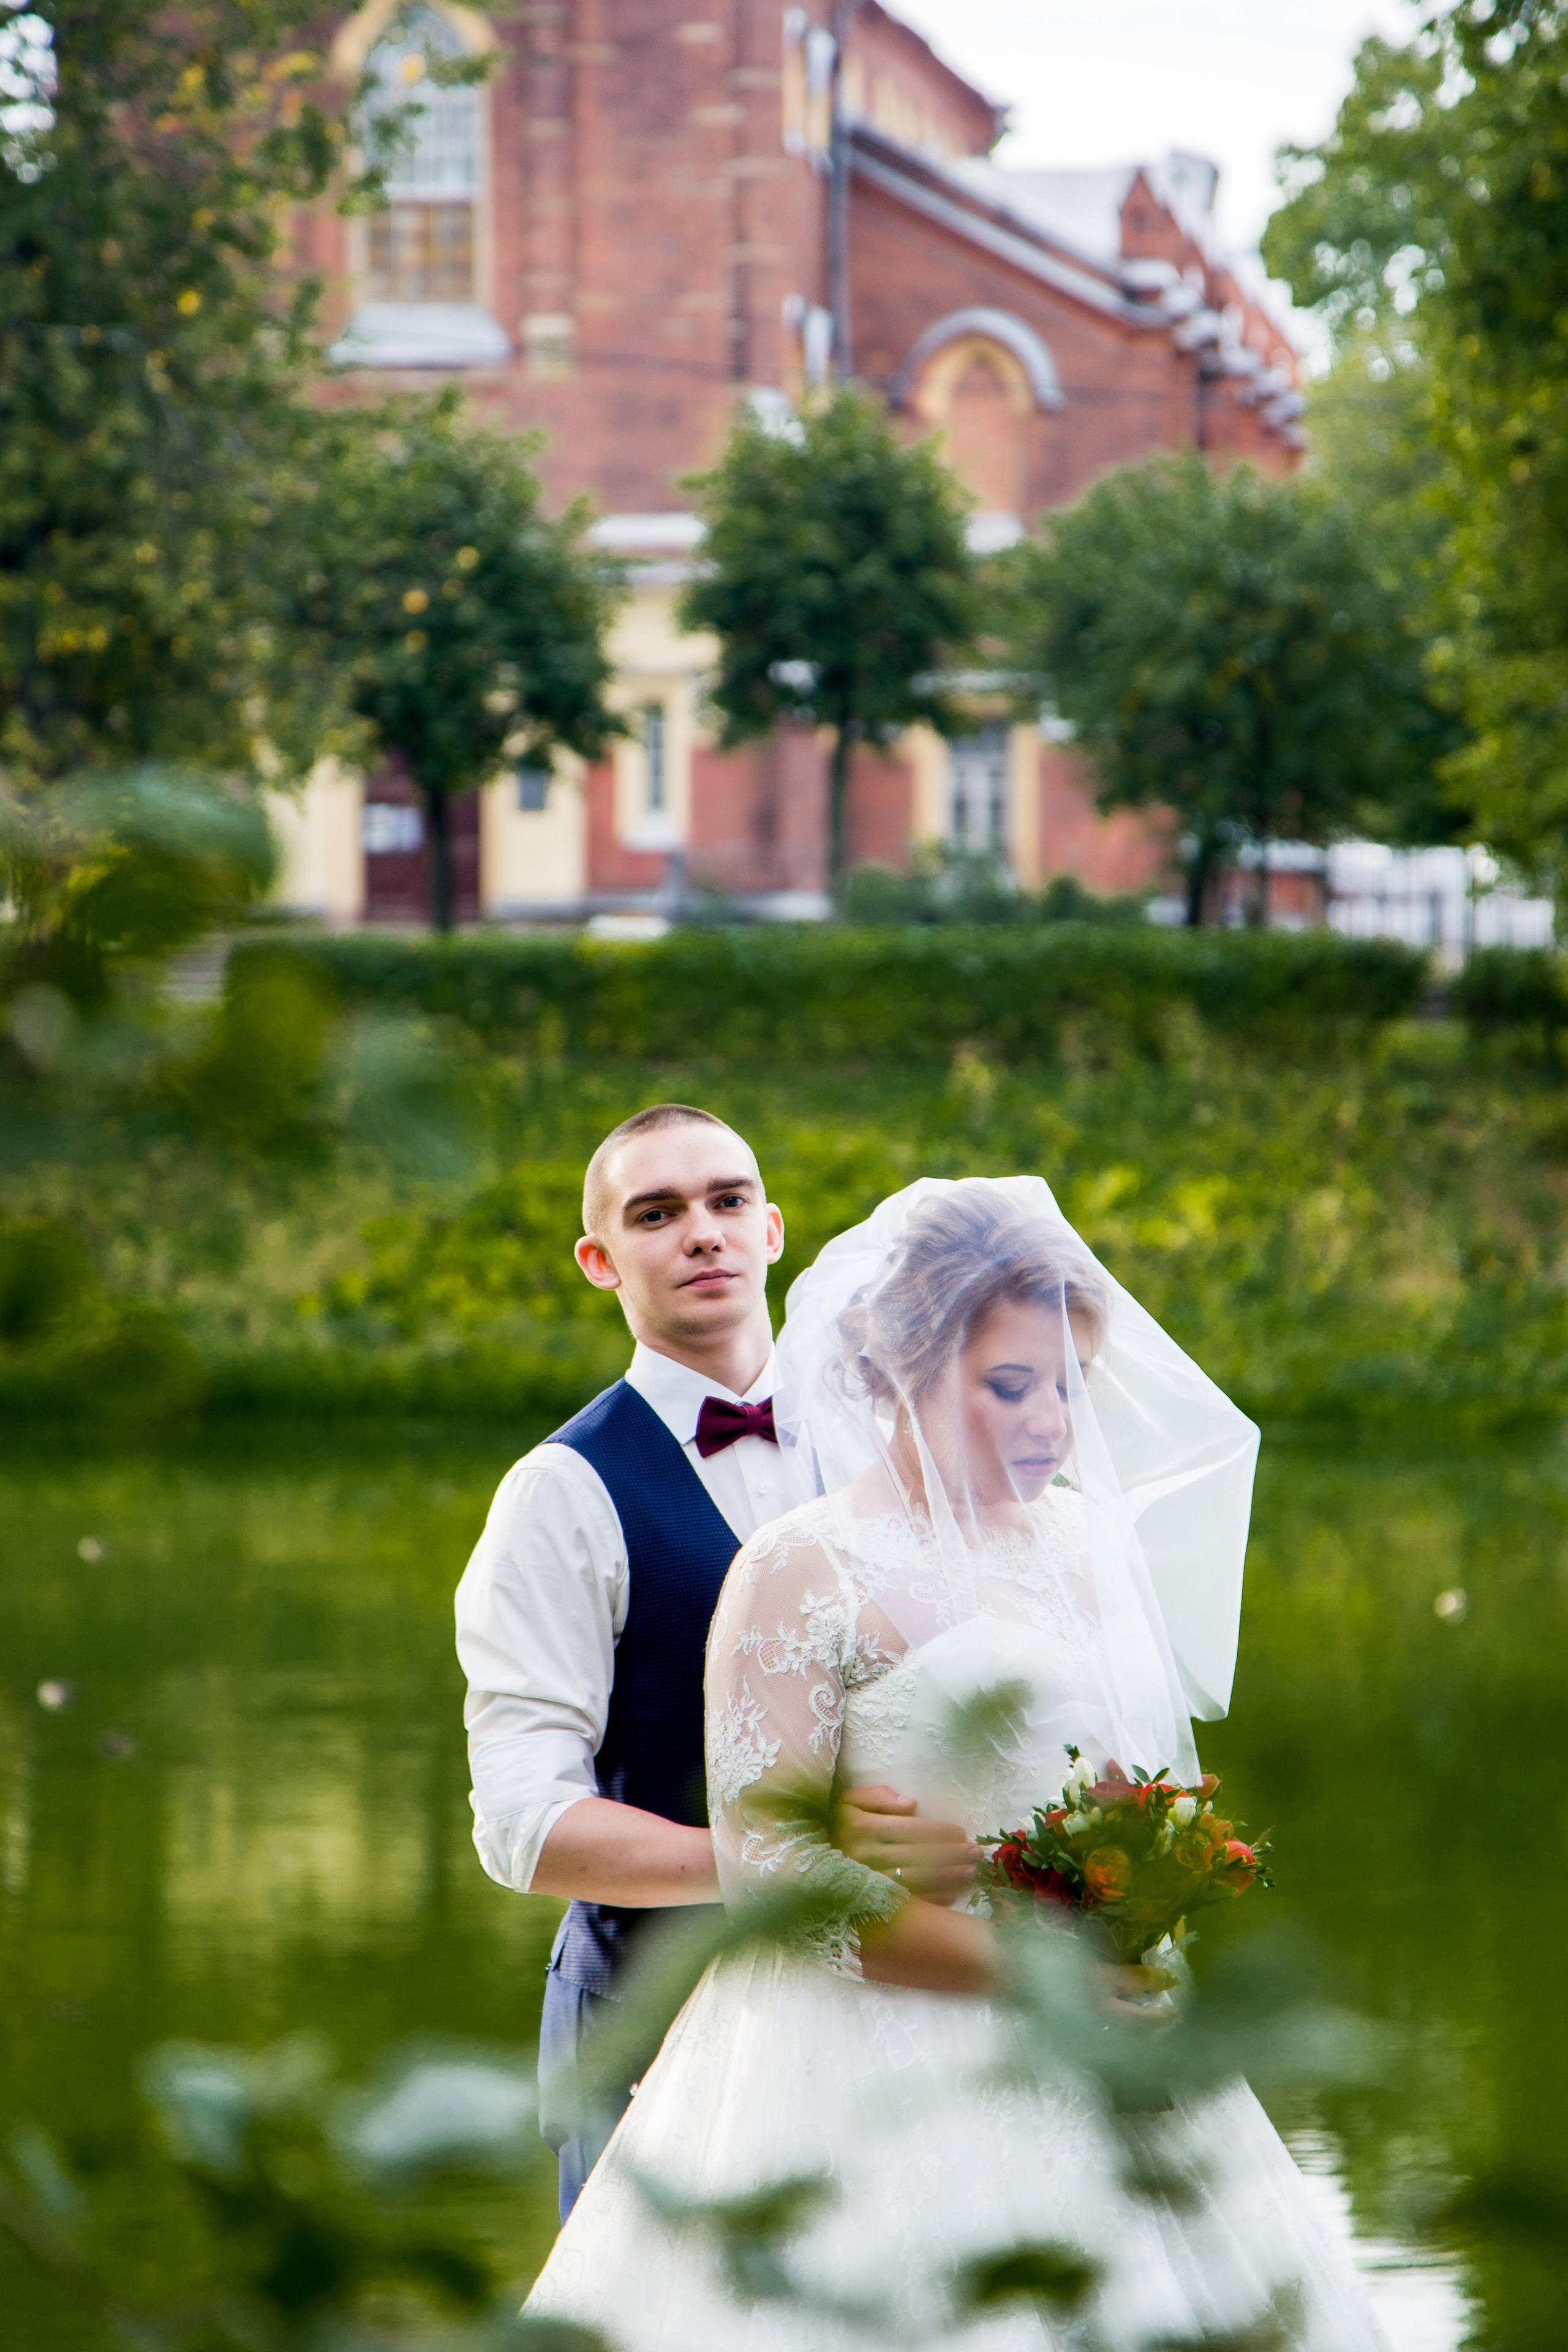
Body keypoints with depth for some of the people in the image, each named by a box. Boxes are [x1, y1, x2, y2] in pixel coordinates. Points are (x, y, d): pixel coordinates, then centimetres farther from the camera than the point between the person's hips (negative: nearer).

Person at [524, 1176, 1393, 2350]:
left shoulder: (1092, 1542, 12)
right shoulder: (802, 1575, -8)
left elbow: (1164, 1775, 23)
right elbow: (768, 1867, -14)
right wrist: (1018, 1968, -17)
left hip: (1086, 2070, 6)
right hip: (876, 2065, -6)